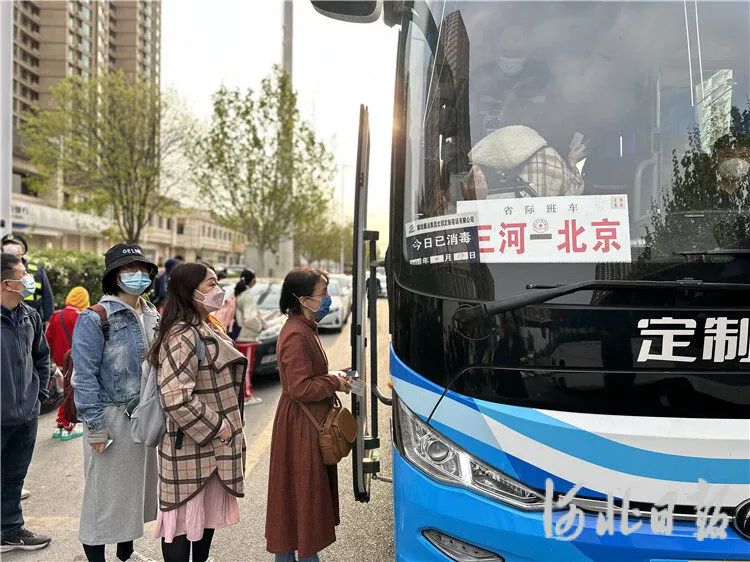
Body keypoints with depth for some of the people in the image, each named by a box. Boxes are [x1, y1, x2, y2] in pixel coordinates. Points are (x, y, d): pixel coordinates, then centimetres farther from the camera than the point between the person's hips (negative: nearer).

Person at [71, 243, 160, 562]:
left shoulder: (152, 316, 8)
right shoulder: (97, 318, -12)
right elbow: (85, 375, -15)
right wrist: (95, 425, -18)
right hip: (111, 417, -7)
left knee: (137, 486, 17)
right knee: (104, 492, 2)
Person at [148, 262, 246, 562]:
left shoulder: (208, 331, 11)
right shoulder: (182, 337, -21)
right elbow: (177, 399, -29)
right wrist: (216, 427, -19)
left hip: (214, 446, 10)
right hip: (191, 448, -9)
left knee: (208, 512, 20)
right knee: (185, 515, 4)